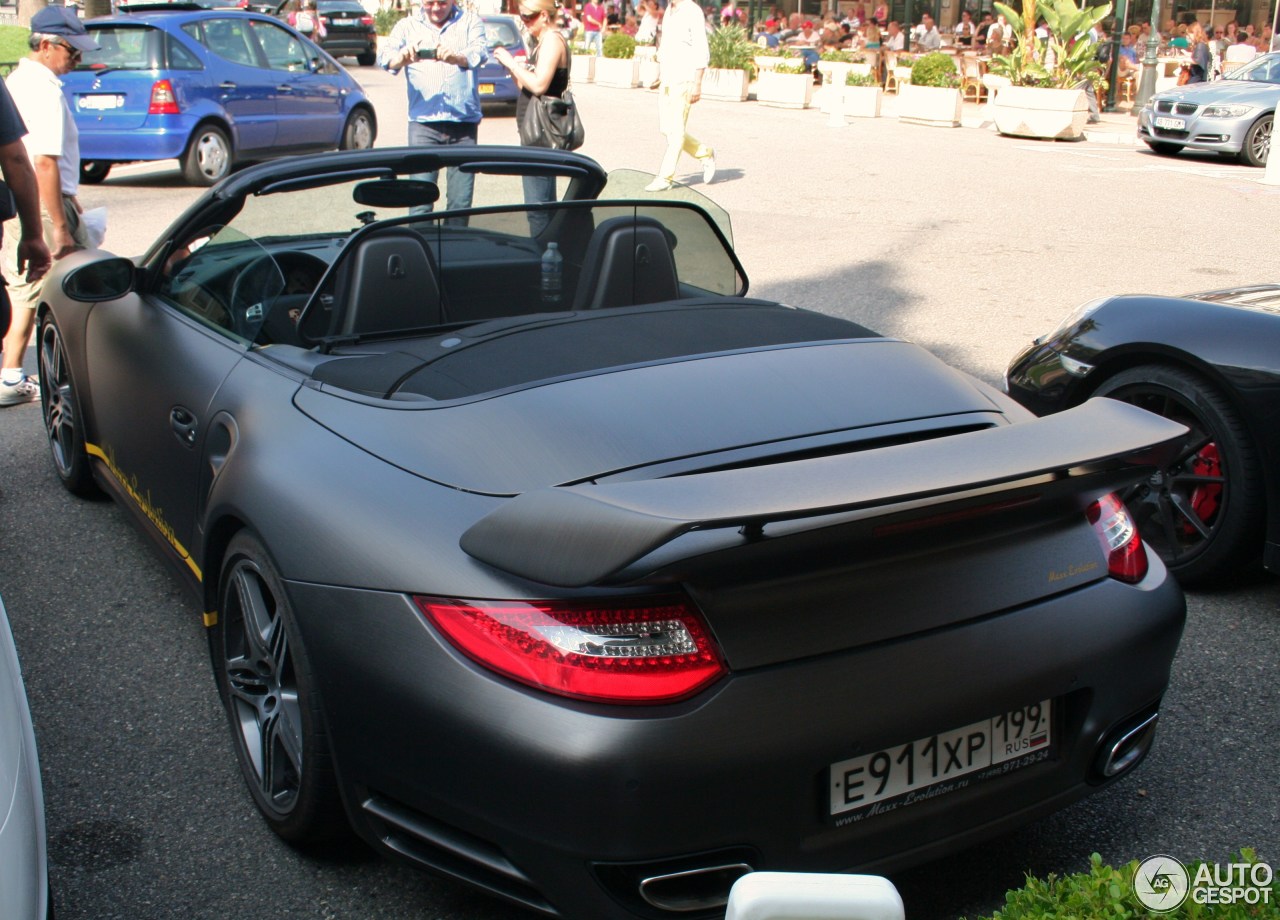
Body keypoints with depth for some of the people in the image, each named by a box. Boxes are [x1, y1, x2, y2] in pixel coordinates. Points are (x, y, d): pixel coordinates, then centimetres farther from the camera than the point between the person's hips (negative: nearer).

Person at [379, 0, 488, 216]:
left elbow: (481, 51, -10)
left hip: (464, 120, 0)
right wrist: (402, 58, -30)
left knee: (461, 201, 1)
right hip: (424, 120, 0)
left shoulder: (470, 21, 9)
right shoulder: (408, 25, 10)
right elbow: (384, 58, -5)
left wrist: (456, 57, -33)